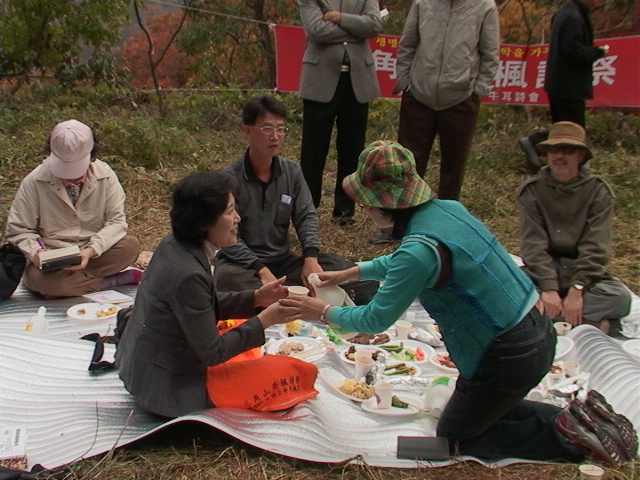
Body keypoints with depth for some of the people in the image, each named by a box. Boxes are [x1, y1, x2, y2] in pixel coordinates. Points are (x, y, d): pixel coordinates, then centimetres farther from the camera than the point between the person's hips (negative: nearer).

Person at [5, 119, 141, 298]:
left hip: (95, 255, 1)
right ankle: (118, 279, -19)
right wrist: (36, 253, -25)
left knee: (131, 245, -27)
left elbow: (116, 221, -9)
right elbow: (18, 230, -3)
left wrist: (91, 250, -27)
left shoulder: (105, 176, -7)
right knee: (40, 278, -36)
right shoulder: (34, 181, -10)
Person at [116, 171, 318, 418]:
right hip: (166, 389, -9)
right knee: (295, 371, -9)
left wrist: (256, 298, -1)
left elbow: (205, 306, 9)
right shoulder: (187, 275, -31)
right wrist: (264, 320, -16)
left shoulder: (173, 245, -4)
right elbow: (211, 353, -23)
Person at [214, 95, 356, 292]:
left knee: (338, 267, -15)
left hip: (282, 260, 5)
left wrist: (311, 257, -18)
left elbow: (307, 216, 0)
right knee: (229, 277, -38)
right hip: (242, 263, -4)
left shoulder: (292, 171, 2)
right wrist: (261, 270, -27)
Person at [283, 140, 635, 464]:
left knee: (454, 436, 16)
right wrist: (350, 273, 21)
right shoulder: (447, 208, -1)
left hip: (511, 357, -8)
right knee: (480, 408, 30)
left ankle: (561, 434, 6)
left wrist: (324, 313, 0)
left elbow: (375, 320, -16)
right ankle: (574, 419, 18)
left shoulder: (421, 248, -28)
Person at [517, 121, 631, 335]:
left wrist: (577, 289, -25)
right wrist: (549, 289, -26)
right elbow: (533, 244, -13)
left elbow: (595, 247, -11)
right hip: (542, 271, 0)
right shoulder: (531, 191, -3)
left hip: (583, 272, 1)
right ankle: (590, 322, -28)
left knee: (620, 297, -28)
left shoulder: (598, 191, -3)